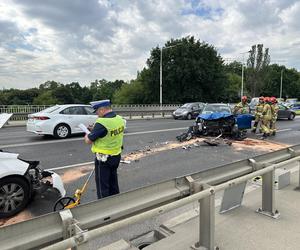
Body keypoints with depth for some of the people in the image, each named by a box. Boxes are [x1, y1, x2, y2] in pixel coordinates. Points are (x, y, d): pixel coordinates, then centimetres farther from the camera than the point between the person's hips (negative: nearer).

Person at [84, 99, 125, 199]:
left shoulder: (102, 123, -25)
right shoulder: (120, 119, 0)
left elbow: (89, 140, -19)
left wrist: (86, 136, 5)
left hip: (103, 158, -8)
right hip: (116, 156, 8)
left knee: (102, 185, 8)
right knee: (113, 182, 23)